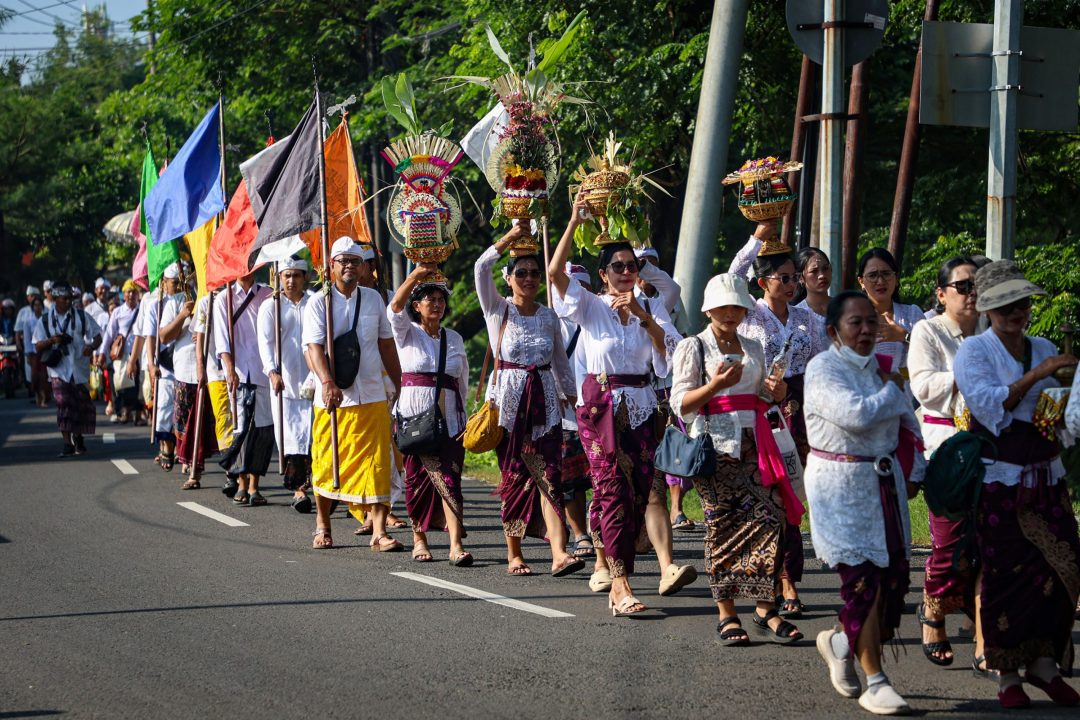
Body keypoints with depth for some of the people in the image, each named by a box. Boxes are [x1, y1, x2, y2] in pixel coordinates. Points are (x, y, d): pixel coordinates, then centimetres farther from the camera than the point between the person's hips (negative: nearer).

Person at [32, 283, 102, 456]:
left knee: (82, 405, 6)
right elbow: (38, 347, 4)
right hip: (59, 369, -1)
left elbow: (97, 336, 8)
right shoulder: (45, 320, 5)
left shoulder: (81, 316, 5)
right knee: (63, 403, -13)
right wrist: (52, 340, -16)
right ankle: (67, 443, -12)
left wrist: (91, 346, -15)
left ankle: (78, 438, 28)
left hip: (80, 368, 1)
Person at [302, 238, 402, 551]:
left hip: (372, 396, 2)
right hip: (332, 396, -2)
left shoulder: (373, 299, 9)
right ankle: (322, 526, 26)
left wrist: (400, 384, 18)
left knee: (377, 466, -6)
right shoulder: (319, 303, -2)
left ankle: (379, 532, -7)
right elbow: (313, 346, -15)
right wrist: (327, 382, -31)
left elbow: (386, 343, 18)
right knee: (327, 465, 8)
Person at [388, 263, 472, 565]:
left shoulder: (454, 339, 14)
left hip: (449, 418, 2)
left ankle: (456, 545, -17)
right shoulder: (407, 333, 4)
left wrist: (463, 418, 15)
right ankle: (419, 538, 18)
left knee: (449, 479, -8)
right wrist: (418, 274, -28)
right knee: (417, 477, 2)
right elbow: (394, 307, -17)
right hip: (414, 415, -2)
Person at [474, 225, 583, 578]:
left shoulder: (549, 316, 10)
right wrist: (512, 236, -18)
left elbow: (561, 362, 18)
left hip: (544, 400, 2)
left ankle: (559, 553, -20)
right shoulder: (498, 310, 0)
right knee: (514, 475, 0)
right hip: (509, 399, -2)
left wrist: (572, 399, 19)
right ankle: (514, 553, 10)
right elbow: (481, 266, -15)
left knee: (549, 475, -9)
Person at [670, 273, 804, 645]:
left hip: (754, 444, 5)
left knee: (772, 518, -8)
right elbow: (680, 404, -5)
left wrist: (777, 391, 4)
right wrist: (715, 385, -20)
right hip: (715, 446, -5)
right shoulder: (693, 348, 3)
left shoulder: (753, 348, 19)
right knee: (724, 527, -4)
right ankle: (727, 615, 4)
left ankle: (765, 610, -5)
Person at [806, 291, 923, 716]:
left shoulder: (882, 367, 11)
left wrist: (914, 472, 14)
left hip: (885, 481, 7)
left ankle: (840, 642, 27)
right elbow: (857, 415, -23)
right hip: (842, 486, -6)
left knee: (894, 574, 2)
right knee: (864, 578, -9)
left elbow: (907, 424, 21)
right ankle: (874, 681, -1)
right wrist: (892, 391, -7)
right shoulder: (823, 369, -9)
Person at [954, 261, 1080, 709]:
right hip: (998, 480, -5)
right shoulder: (974, 351, -3)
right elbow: (989, 404, -17)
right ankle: (1006, 674, 9)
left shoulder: (1044, 350, 12)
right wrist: (1035, 375, -22)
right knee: (1005, 573, -2)